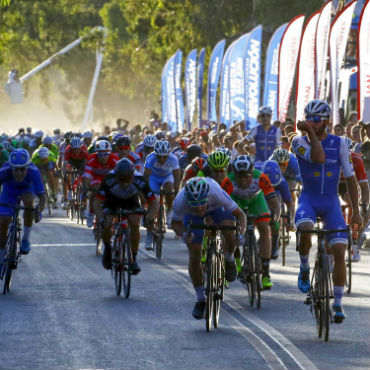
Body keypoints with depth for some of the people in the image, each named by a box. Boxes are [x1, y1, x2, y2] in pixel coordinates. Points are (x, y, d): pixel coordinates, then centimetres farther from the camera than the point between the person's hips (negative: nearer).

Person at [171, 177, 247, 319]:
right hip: (192, 216, 0)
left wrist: (241, 233, -47)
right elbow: (175, 223, -19)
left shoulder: (217, 193, -42)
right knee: (194, 255, -9)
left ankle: (229, 260, 6)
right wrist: (183, 234, -41)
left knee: (230, 232, -28)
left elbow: (240, 214, -28)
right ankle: (200, 300, 7)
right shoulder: (181, 201, -40)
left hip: (216, 208, 0)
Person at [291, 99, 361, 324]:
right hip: (308, 200, -1)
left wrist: (356, 211, 0)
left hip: (331, 203, 1)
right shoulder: (300, 142, -6)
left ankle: (338, 303, 5)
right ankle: (305, 269, -5)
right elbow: (318, 157, -27)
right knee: (305, 230, -35)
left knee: (339, 253, -9)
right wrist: (309, 133, -21)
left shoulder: (339, 143, -2)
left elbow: (350, 178, 3)